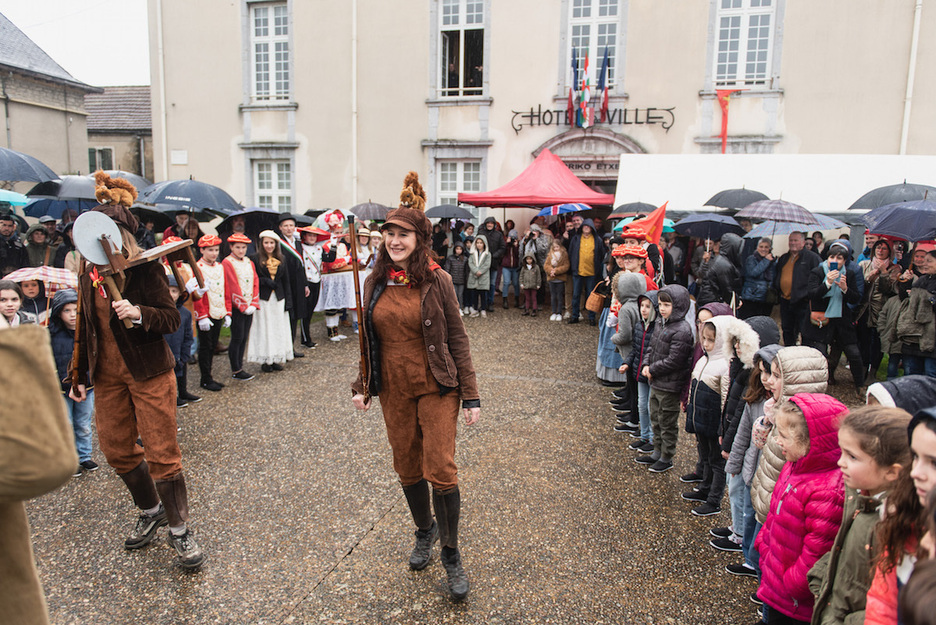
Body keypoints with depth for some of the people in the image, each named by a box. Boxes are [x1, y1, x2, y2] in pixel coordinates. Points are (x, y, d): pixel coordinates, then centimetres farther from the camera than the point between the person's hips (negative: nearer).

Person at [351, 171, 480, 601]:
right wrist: (361, 386, 8)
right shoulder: (375, 283, 3)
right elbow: (366, 339, 12)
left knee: (441, 472, -4)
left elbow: (457, 339, -6)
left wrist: (470, 396, -8)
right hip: (394, 392, 4)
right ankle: (424, 531, 41)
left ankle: (451, 555, 17)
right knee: (407, 469, 15)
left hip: (436, 389, -4)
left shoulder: (436, 281, -8)